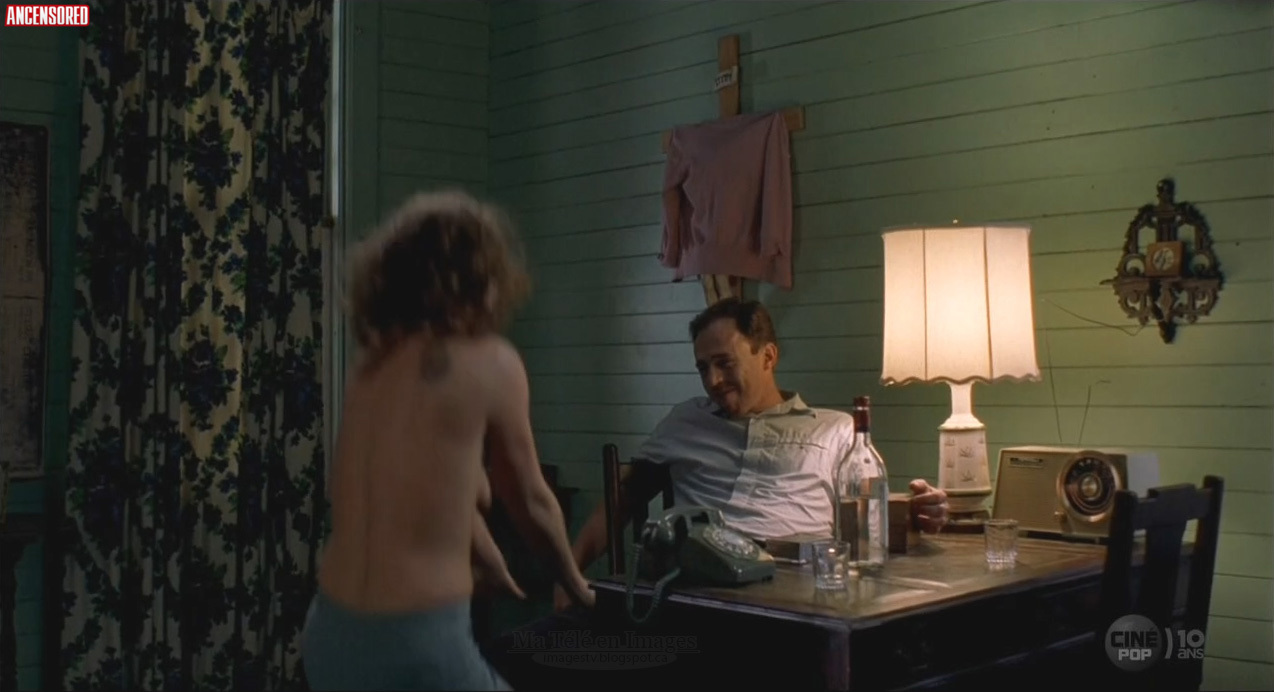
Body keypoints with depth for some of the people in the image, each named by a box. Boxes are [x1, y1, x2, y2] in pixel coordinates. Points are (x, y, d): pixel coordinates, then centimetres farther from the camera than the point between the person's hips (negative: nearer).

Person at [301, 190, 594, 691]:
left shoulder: (377, 361, 9)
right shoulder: (491, 362, -8)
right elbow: (530, 503, 4)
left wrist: (496, 573, 36)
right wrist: (576, 587, 23)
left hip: (329, 634, 7)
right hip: (417, 645, -7)